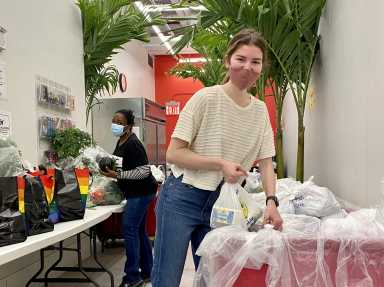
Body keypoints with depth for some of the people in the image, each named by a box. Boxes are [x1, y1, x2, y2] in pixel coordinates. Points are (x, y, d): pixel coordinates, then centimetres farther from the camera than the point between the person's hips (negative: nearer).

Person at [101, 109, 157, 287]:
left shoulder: (132, 144, -20)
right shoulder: (121, 142, 10)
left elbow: (144, 171, -24)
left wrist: (117, 175, -26)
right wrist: (110, 170, 8)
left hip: (141, 192, -10)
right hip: (136, 192, 10)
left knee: (129, 229, -11)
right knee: (139, 231, 13)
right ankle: (147, 272, 24)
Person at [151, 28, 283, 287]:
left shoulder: (261, 110, 5)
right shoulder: (206, 98, -11)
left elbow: (266, 161, 5)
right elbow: (173, 153, -11)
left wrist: (271, 201, -10)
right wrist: (220, 164, -19)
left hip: (221, 205, 5)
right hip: (182, 199, -5)